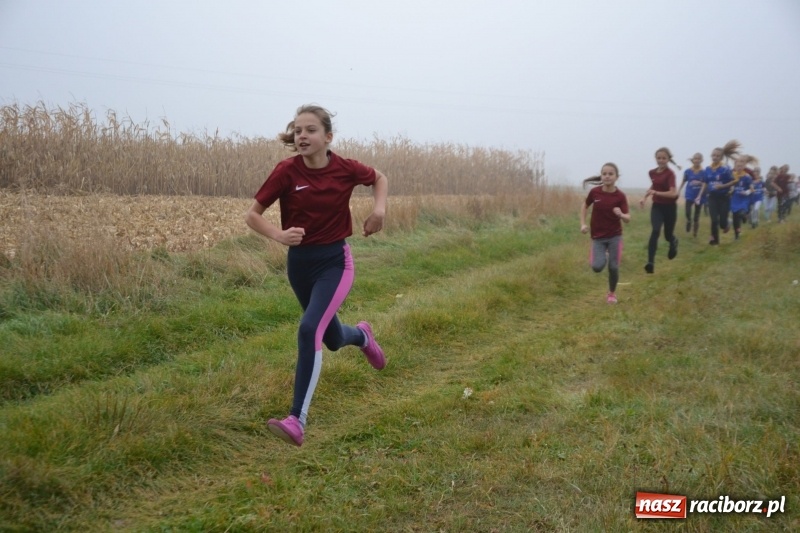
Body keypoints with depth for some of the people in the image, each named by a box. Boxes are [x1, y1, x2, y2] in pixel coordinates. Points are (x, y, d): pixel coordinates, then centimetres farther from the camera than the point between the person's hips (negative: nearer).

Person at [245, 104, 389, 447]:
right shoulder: (286, 171, -12)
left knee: (310, 330, -24)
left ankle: (297, 421, -19)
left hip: (335, 262, -2)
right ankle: (362, 335, 58)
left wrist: (380, 208, -8)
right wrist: (279, 235, -26)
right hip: (299, 263, 3)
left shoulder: (345, 169, -10)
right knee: (332, 339, 19)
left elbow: (380, 179, 12)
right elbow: (252, 215, -7)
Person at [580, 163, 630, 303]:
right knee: (597, 267, -16)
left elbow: (628, 219, -11)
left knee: (613, 267, -3)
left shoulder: (620, 196, -12)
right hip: (598, 237, 1)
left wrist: (621, 214, -34)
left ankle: (612, 293, 22)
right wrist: (583, 224, 1)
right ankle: (603, 257, 21)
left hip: (615, 236, -1)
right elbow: (585, 206, 11)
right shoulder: (594, 192, -8)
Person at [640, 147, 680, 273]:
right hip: (657, 206, 3)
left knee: (668, 235, 12)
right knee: (655, 231, -19)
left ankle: (673, 242, 53)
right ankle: (651, 262, -26)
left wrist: (656, 193, -29)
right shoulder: (652, 172, 2)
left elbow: (673, 193, -25)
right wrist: (645, 197, 13)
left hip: (669, 207, -3)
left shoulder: (670, 174, -16)